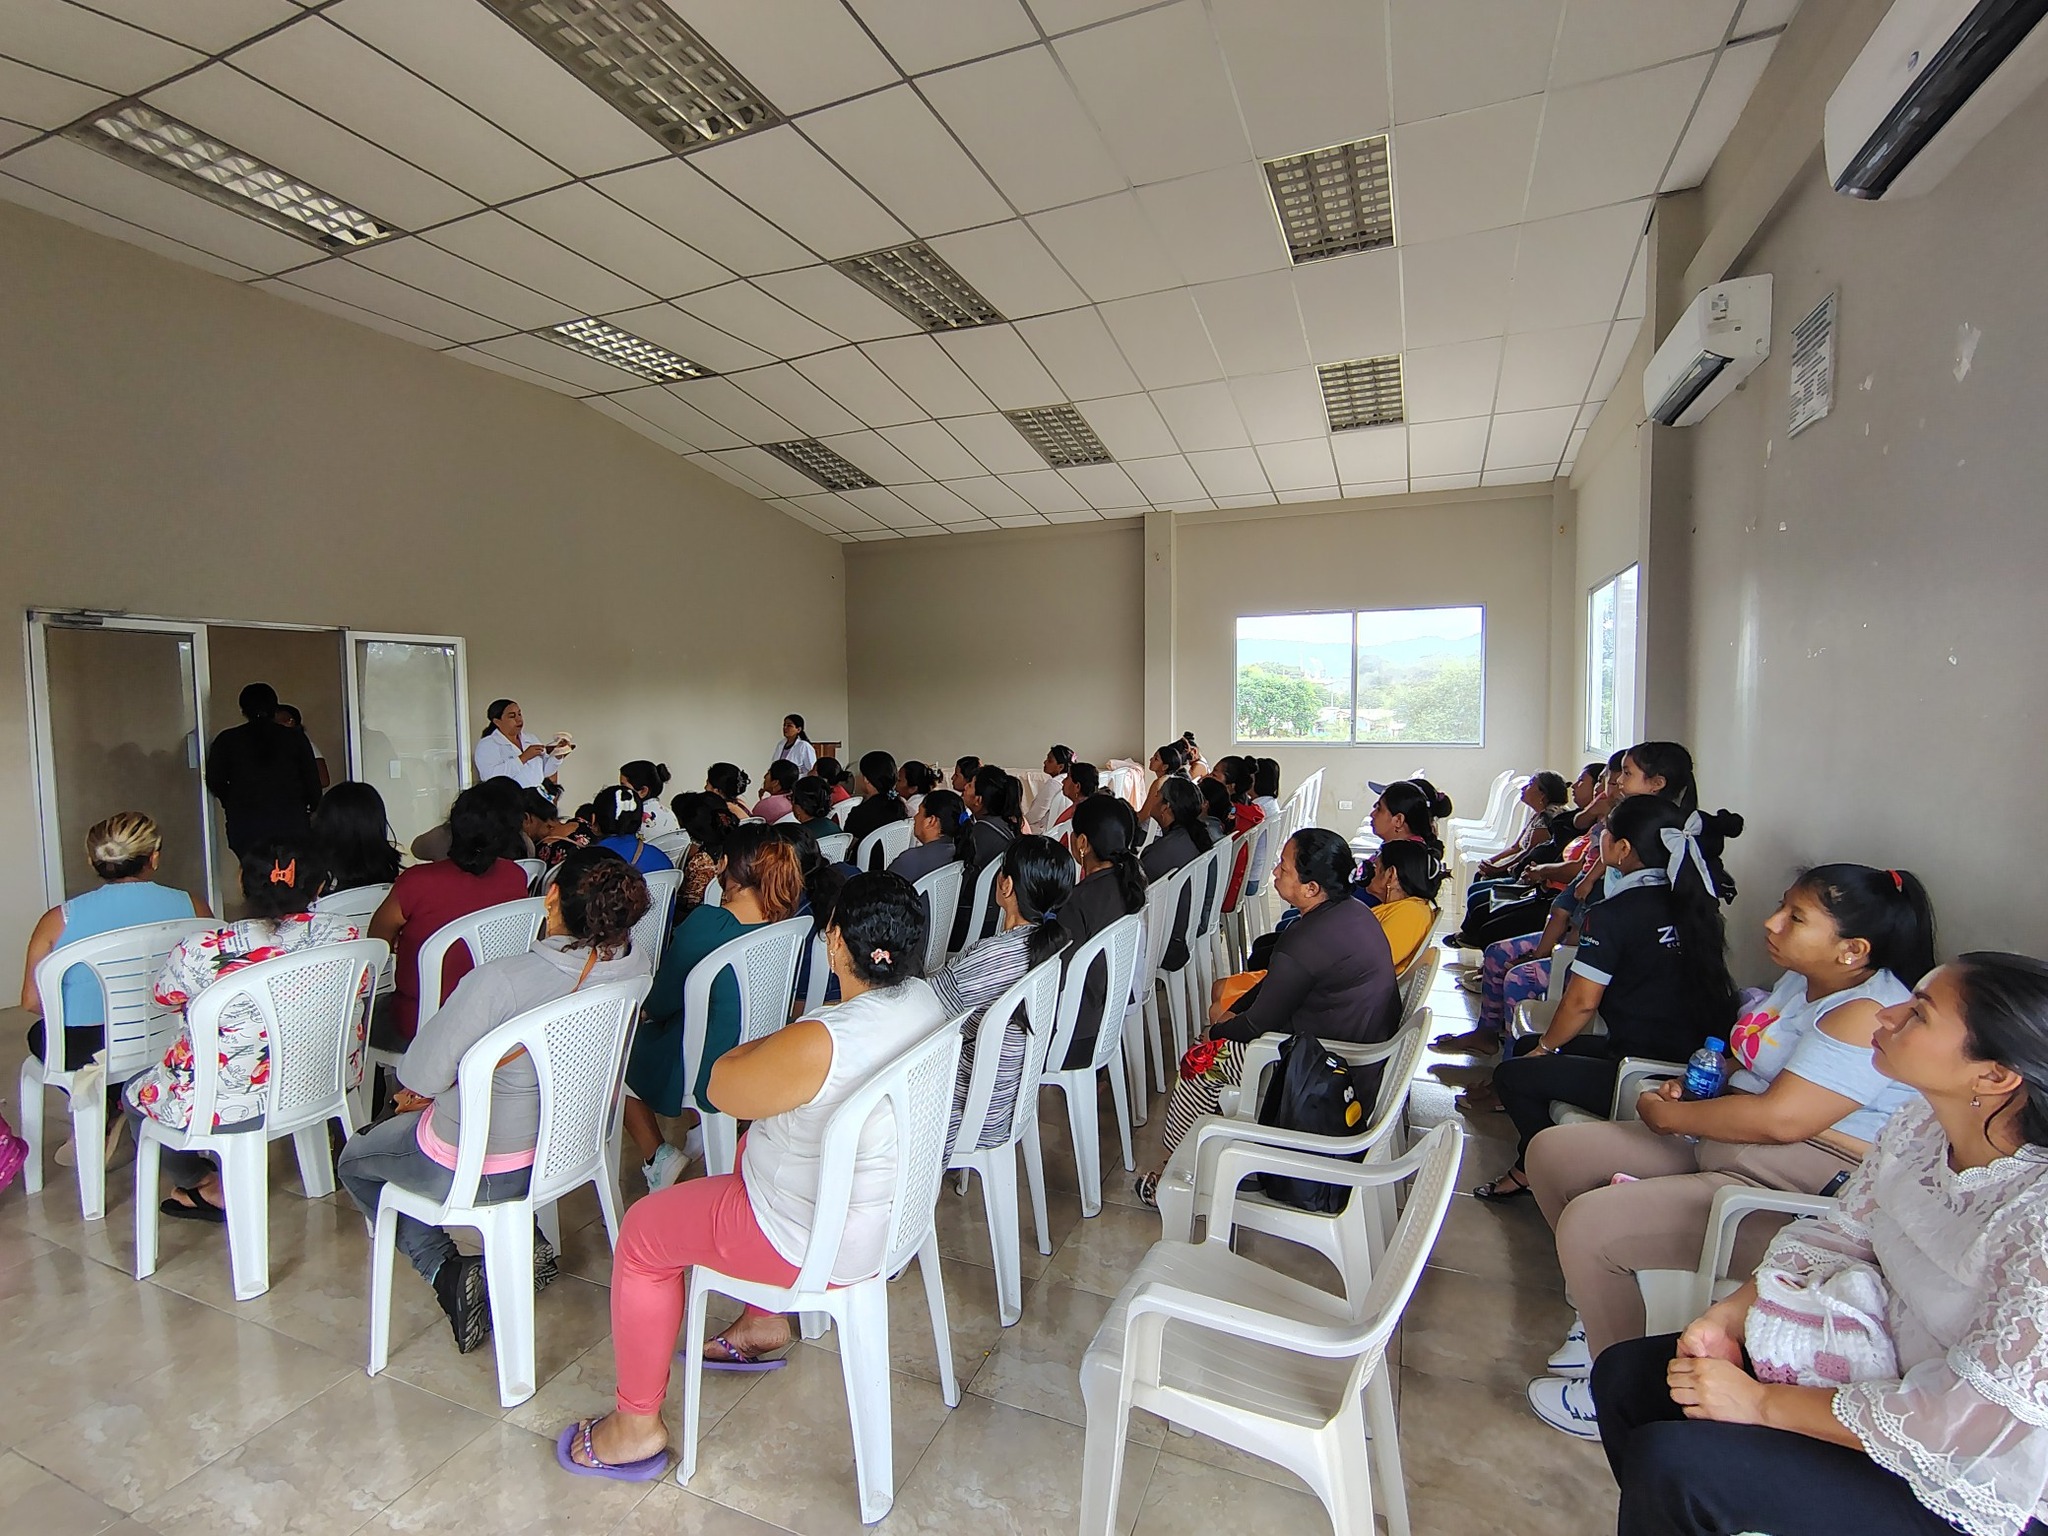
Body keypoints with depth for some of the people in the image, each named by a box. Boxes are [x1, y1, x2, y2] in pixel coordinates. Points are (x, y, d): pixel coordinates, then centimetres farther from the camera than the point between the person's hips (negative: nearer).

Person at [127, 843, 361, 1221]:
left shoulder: (203, 951, -20)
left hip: (230, 1104, -4)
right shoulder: (341, 934, -14)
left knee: (135, 1096, 28)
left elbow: (163, 996, 3)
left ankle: (209, 1187, 39)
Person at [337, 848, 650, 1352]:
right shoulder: (632, 965, -17)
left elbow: (422, 1074, -21)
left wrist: (426, 1090, 3)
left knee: (355, 1161, 26)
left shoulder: (499, 980, -34)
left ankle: (448, 1271, 8)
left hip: (475, 1171, -5)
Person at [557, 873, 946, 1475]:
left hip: (826, 1244, -8)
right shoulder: (924, 998, -10)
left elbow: (722, 1088, -18)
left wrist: (773, 1039, -3)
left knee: (643, 1233, 11)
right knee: (754, 1147, 32)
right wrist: (798, 1037, -3)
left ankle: (637, 1424, 28)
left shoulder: (820, 1045, -35)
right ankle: (764, 1322, 43)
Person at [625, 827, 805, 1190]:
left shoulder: (706, 922, -26)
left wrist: (646, 1010, 8)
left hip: (705, 1077, -6)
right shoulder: (789, 919, -7)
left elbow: (662, 1003, -14)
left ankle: (656, 1156, 16)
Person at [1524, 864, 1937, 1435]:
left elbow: (1778, 1119, -27)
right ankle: (1601, 1307, 21)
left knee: (1589, 1222, -23)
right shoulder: (1800, 980, 10)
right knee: (1552, 1151, 4)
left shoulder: (1868, 1015, -20)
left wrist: (1666, 1114, -14)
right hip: (1719, 1146, 10)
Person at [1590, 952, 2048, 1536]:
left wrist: (1760, 1402, -20)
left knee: (1672, 1463, -21)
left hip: (1969, 1487, -7)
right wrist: (1728, 1317, -8)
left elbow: (1963, 1424, -26)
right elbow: (1836, 1236, 3)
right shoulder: (1923, 1123, -9)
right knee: (1624, 1374, 3)